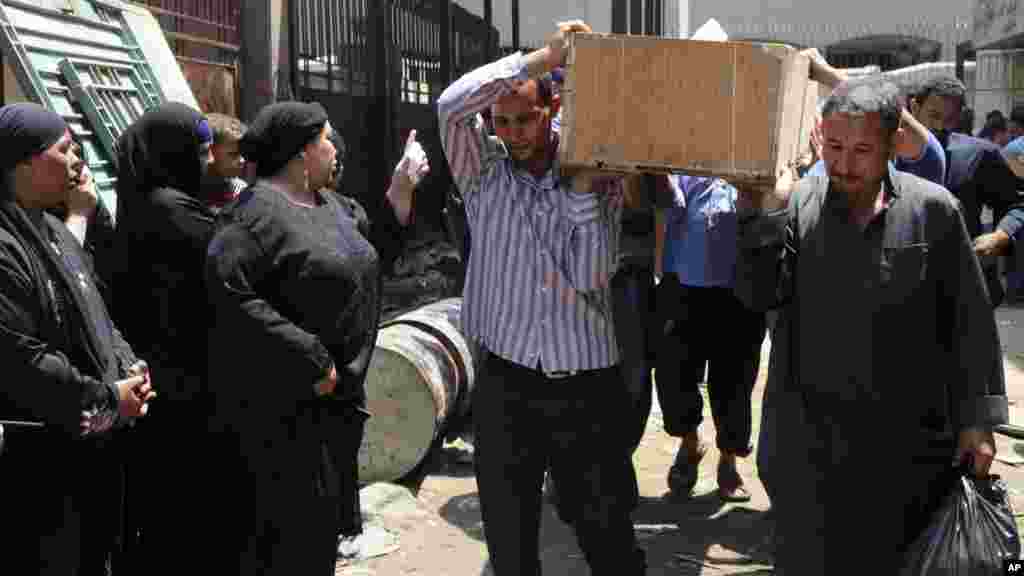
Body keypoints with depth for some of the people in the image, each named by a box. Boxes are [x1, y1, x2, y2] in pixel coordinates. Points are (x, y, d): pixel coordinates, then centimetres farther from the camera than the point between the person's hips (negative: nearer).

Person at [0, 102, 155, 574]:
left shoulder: (52, 229, 13)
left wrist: (128, 369, 1)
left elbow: (96, 316, 20)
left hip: (94, 442, 10)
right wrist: (109, 400, -17)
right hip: (38, 458, -10)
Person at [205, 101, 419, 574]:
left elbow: (364, 263, 19)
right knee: (291, 522, -1)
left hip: (335, 392, 9)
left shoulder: (329, 204, 12)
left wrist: (399, 198, 10)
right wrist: (308, 359, -25)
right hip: (283, 398, -9)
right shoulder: (258, 210, -17)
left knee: (323, 516, 19)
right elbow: (228, 292, -26)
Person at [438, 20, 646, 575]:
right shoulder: (484, 173, 2)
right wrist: (544, 55, -16)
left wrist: (582, 188, -13)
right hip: (506, 385, 0)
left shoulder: (601, 181, 1)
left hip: (589, 387, 0)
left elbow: (589, 275, -9)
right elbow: (452, 105, -16)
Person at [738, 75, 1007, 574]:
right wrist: (765, 211, -21)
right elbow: (757, 295, -11)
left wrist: (978, 419, 0)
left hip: (909, 442, 0)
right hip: (809, 441, 0)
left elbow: (969, 322, 1)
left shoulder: (934, 210, -4)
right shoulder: (795, 204, -3)